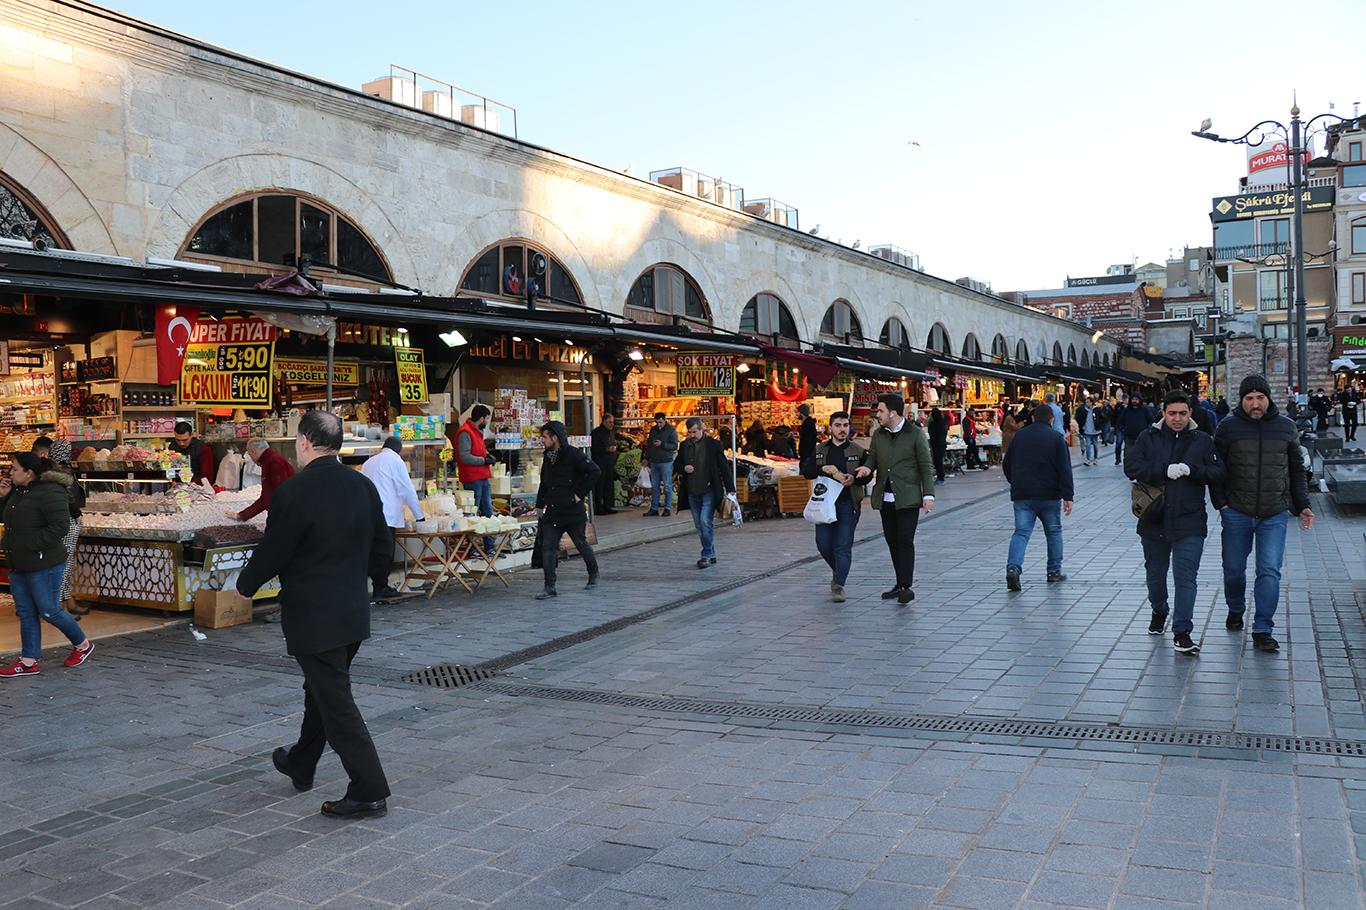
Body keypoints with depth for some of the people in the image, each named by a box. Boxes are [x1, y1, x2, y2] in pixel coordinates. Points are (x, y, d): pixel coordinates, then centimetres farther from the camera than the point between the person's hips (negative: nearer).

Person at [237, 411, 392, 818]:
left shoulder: (293, 492, -19)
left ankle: (369, 792, 4)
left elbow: (271, 554, -13)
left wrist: (245, 584, 7)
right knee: (323, 690, 24)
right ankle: (300, 765, 44)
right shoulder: (363, 486, 1)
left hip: (313, 618, -7)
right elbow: (382, 546, 7)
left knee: (336, 702, 0)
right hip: (354, 612, 7)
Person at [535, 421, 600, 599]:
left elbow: (594, 472, -18)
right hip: (552, 512, 6)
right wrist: (541, 505, 14)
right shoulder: (548, 457, 11)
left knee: (581, 544, 9)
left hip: (573, 511, -6)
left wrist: (580, 494, -16)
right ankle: (550, 587, -1)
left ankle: (593, 576, 33)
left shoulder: (573, 455, -13)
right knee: (547, 547, -4)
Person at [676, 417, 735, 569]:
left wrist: (730, 489, -8)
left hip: (709, 492, -5)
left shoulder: (713, 445, -6)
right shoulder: (684, 446, 7)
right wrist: (683, 468, -7)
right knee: (699, 526, 9)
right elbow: (676, 465, 17)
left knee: (705, 522, -14)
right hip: (692, 493, 5)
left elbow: (724, 467, -4)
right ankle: (711, 556, 20)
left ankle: (707, 555, -3)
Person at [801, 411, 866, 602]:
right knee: (823, 544, 3)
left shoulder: (858, 451, 4)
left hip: (848, 503, -3)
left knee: (843, 546, -6)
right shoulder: (820, 450, 10)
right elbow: (806, 471, 2)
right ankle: (837, 571, 31)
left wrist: (854, 479, -20)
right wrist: (823, 468, -15)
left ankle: (839, 586, 0)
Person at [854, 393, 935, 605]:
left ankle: (906, 587, -10)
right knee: (892, 540, 9)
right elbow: (872, 457, 19)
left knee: (905, 540, -10)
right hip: (885, 498, 6)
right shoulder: (878, 435, 11)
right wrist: (867, 467, -5)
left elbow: (926, 466, -3)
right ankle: (901, 584, 17)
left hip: (907, 498, -6)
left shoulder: (915, 434, -4)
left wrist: (928, 495, -9)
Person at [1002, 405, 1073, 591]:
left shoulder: (1019, 436, 8)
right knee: (1054, 532, 15)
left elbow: (1007, 466, 14)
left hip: (1022, 495, 2)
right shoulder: (1056, 438, -2)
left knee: (1021, 532, -2)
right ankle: (1054, 571, 20)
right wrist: (1068, 497, -9)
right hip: (1049, 495, -2)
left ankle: (1013, 567, -23)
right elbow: (1065, 470, -9)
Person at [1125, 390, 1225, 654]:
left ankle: (1182, 633, -5)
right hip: (1154, 521, 2)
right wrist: (1165, 470, -19)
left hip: (1189, 524, -2)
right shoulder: (1148, 438, 3)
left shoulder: (1203, 441, 4)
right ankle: (1159, 612, 44)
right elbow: (1131, 466, -10)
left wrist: (1191, 470, -18)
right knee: (1155, 573, 18)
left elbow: (1219, 474, -2)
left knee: (1186, 577, -8)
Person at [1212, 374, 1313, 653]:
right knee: (1234, 570, 10)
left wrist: (1302, 506, 9)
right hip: (1236, 514, -1)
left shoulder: (1285, 427, 6)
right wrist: (1221, 503, -6)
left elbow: (1297, 470, 15)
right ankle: (1235, 610, 37)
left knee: (1270, 571, -6)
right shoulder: (1228, 428, -1)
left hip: (1274, 515, 1)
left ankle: (1262, 631, -1)